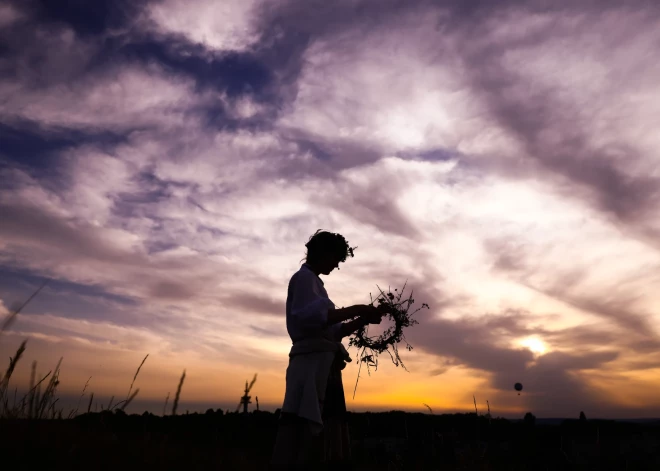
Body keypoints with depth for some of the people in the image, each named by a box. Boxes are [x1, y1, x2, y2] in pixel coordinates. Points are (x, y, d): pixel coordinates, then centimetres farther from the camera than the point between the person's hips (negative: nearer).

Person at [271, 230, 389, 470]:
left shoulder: (312, 282, 27)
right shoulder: (304, 277, -1)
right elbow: (310, 317, -19)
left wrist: (363, 319, 9)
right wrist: (354, 310, -15)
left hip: (322, 365, 10)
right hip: (313, 362, -10)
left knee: (325, 439, 9)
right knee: (305, 435, -11)